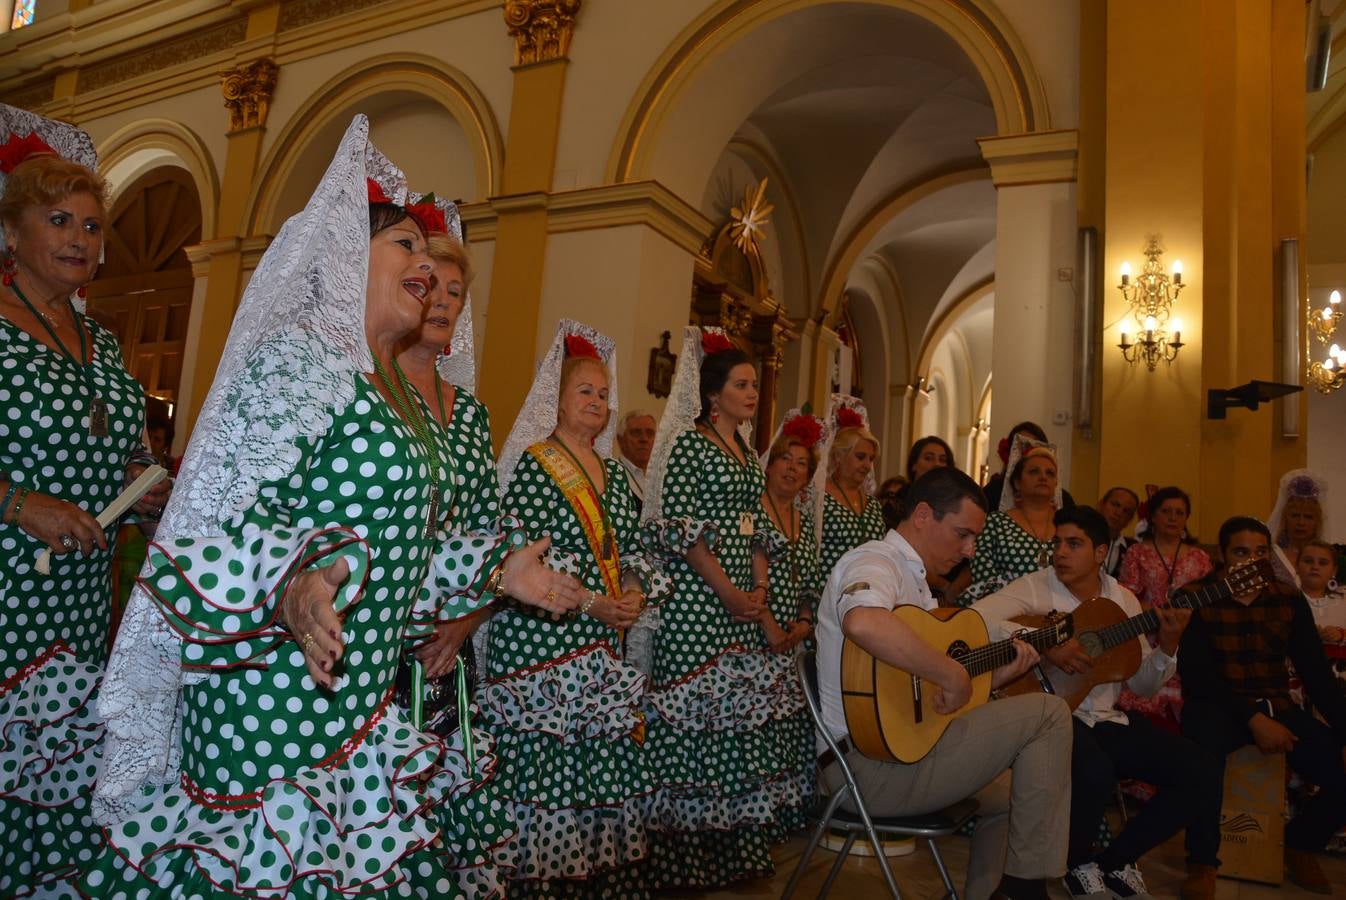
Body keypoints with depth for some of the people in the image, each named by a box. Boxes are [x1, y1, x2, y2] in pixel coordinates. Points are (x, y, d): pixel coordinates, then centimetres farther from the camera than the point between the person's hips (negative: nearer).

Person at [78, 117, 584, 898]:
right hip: (271, 706, -8)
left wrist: (496, 568, 14)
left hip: (361, 707, 8)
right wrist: (294, 587, -36)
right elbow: (223, 524, -17)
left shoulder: (401, 394, 16)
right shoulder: (294, 357, -9)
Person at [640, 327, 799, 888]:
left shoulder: (747, 455, 17)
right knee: (697, 714, -3)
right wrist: (727, 592, -17)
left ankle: (736, 847, 19)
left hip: (743, 600, 7)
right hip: (696, 597, -7)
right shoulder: (688, 443, -6)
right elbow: (676, 527, -14)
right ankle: (686, 859, 10)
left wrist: (764, 605, 8)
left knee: (739, 716, 8)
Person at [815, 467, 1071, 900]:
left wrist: (995, 676, 8)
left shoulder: (911, 576, 18)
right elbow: (863, 623, -41)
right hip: (874, 762, -11)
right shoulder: (875, 562, -14)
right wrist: (954, 674, -31)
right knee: (1050, 712, -8)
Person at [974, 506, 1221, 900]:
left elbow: (1142, 684, 12)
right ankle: (1077, 862, -1)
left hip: (1108, 719, 6)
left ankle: (1117, 859, 10)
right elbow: (976, 618, -25)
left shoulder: (1123, 599, 10)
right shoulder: (1035, 587, -7)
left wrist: (1167, 646, -7)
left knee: (1201, 773, -7)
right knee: (1094, 772, -35)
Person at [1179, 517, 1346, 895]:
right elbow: (1196, 675, -11)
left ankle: (1300, 843, 16)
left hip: (1276, 706, 5)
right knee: (1204, 750, -38)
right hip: (1217, 704, -4)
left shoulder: (1290, 601, 7)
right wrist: (1252, 719, -22)